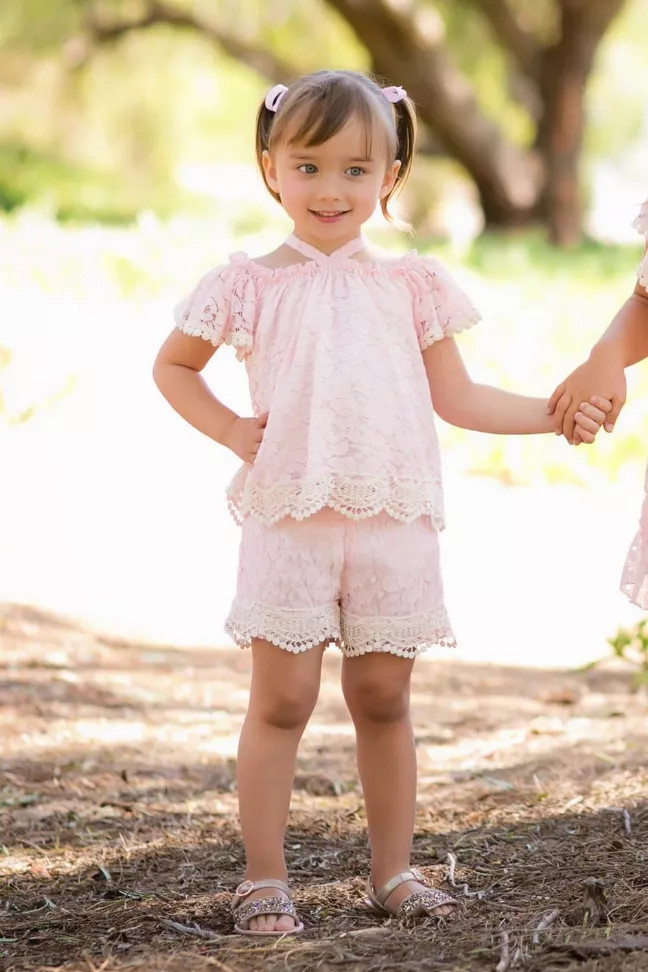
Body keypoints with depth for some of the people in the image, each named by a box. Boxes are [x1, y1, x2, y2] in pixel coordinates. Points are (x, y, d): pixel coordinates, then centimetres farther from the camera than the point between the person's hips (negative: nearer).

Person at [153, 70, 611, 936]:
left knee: (384, 697, 8)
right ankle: (264, 879, 5)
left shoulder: (409, 287, 9)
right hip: (290, 524, -2)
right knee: (282, 697, -2)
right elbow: (172, 365, 13)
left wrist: (555, 410, 7)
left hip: (393, 525, 2)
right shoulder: (252, 287, 2)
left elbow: (455, 397, 14)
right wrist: (230, 430, -2)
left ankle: (393, 871, 17)